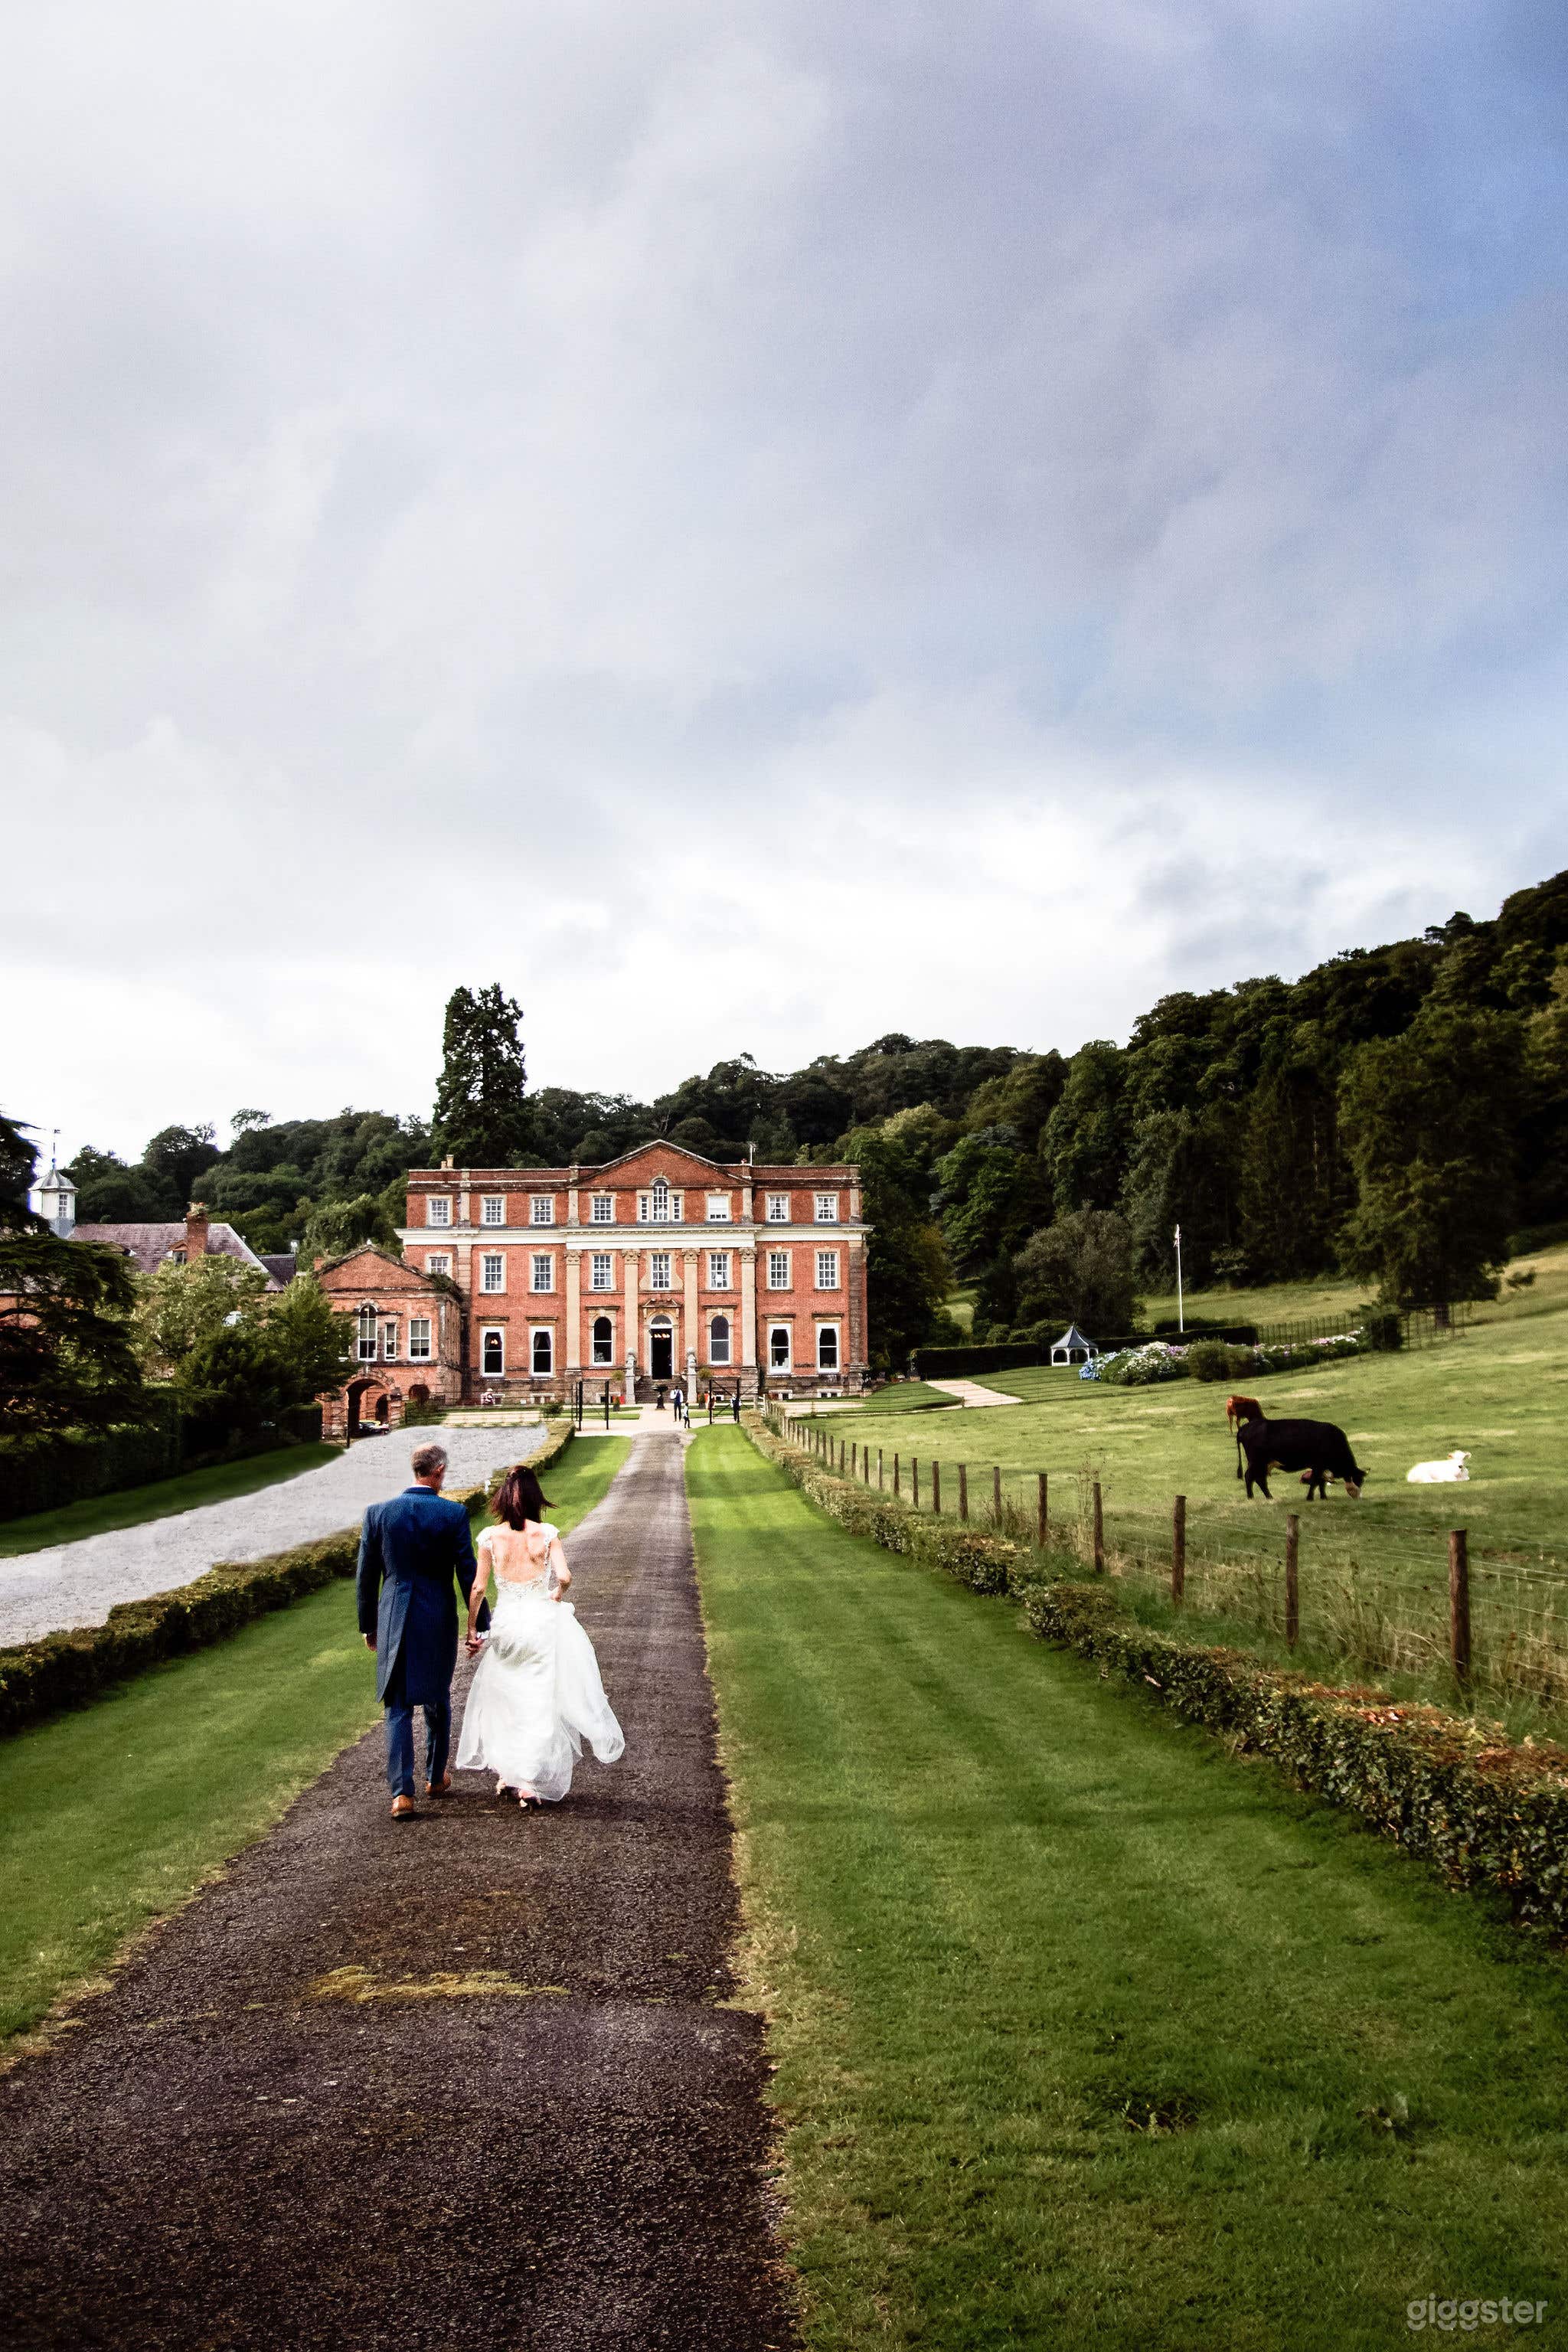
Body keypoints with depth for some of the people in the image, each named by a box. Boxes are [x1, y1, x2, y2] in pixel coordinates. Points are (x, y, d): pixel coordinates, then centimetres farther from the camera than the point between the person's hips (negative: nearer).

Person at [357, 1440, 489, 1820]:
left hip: (393, 1622, 0)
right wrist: (481, 1624, 5)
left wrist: (368, 1625, 14)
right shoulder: (453, 1514, -9)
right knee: (438, 1703, 19)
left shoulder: (378, 1513, -4)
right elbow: (468, 1575, -5)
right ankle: (436, 1778, 33)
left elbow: (366, 1575, 3)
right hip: (439, 1622, 0)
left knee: (398, 1708, 5)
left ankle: (402, 1793, -3)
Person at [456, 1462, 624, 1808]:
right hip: (543, 1622, -1)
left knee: (503, 1699, 19)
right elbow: (564, 1577, -16)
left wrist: (471, 1628, 9)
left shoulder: (490, 1538, -4)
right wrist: (556, 1594, 6)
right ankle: (530, 1783, 6)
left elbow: (478, 1588, -1)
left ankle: (505, 1773, 25)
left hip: (506, 1624, 2)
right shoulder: (547, 1534, -8)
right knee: (541, 1703, 7)